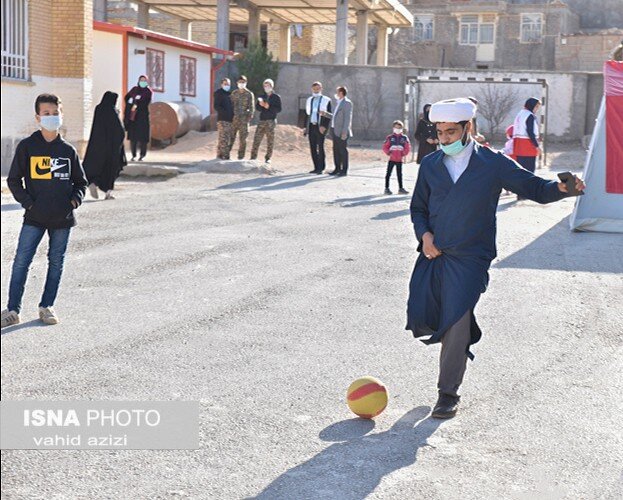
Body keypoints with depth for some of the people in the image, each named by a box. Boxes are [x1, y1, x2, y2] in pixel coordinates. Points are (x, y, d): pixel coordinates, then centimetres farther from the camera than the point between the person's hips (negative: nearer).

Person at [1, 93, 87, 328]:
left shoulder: (68, 150, 5)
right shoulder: (27, 146, -1)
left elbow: (80, 181, 15)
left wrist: (75, 200, -2)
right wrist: (28, 203, -7)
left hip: (63, 218, 2)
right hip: (34, 217, -2)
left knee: (56, 263, 9)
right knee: (21, 262, -5)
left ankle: (46, 307, 22)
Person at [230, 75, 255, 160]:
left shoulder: (249, 94, 0)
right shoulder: (234, 93, 9)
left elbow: (251, 107, -2)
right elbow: (231, 105, 12)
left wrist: (250, 117, -12)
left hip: (244, 119, -2)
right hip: (234, 118, 2)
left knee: (242, 139, 1)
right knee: (231, 137, 3)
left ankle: (241, 156, 6)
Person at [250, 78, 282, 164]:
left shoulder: (276, 97, 4)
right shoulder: (262, 97, 17)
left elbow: (279, 109, -3)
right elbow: (257, 108, 10)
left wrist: (269, 107, -16)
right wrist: (260, 105, -12)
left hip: (271, 121, -3)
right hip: (262, 120, 3)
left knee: (270, 141, -1)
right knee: (257, 139, -4)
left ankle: (268, 158, 5)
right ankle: (253, 156, -3)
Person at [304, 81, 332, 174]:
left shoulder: (326, 100, 0)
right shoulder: (309, 100, 16)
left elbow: (329, 115, -5)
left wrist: (324, 126, -16)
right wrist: (306, 127, 13)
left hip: (321, 127, -5)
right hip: (311, 127, 5)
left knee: (320, 147, -8)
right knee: (313, 148, 3)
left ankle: (321, 168, -4)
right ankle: (316, 168, 9)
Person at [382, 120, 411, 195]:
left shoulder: (404, 138, 4)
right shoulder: (390, 137, 0)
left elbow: (408, 147, 5)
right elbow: (385, 147, 1)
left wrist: (404, 154, -8)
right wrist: (388, 153, -13)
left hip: (400, 159, 1)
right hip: (391, 158, -1)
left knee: (399, 174, 10)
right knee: (388, 173, -1)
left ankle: (401, 188, 16)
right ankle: (387, 188, 4)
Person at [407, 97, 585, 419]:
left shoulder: (493, 164, 0)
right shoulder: (430, 165, 11)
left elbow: (534, 188, 0)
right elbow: (418, 207, 18)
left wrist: (561, 188, -21)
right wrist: (425, 234, -2)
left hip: (469, 257, -4)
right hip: (433, 254, 4)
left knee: (456, 324, -10)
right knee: (419, 318, -6)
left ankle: (448, 393, 7)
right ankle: (459, 338, 28)